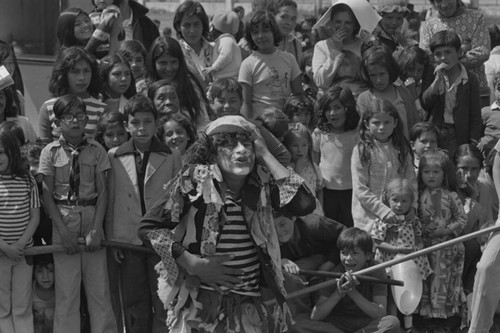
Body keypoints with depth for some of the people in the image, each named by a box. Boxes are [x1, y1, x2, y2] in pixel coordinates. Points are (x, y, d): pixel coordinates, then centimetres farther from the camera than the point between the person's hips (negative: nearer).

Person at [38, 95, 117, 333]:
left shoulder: (96, 150, 3)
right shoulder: (50, 152, 1)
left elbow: (102, 192, 1)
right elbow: (47, 196, -1)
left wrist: (96, 230, -9)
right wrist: (64, 232, -9)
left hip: (92, 219, 1)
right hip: (63, 223, -1)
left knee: (99, 288, 1)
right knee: (65, 290, 1)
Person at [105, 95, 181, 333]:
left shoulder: (171, 157, 0)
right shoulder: (114, 157, 3)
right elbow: (110, 201, 5)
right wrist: (111, 239, 3)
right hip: (128, 241, 1)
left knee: (164, 304, 1)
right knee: (134, 306, 9)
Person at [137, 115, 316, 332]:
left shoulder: (262, 183, -2)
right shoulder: (194, 180, -11)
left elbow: (305, 205, -17)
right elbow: (148, 228, -9)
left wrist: (265, 155, -12)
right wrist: (193, 263, -17)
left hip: (251, 303, 3)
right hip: (200, 302, -3)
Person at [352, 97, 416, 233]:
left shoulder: (402, 150, 8)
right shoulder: (361, 151, -4)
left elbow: (411, 182, 9)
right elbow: (360, 190, -9)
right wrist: (383, 210, -16)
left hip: (400, 216, 3)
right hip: (369, 219, -3)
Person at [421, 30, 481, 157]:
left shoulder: (470, 79, -2)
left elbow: (475, 115, -1)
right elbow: (424, 104, -8)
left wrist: (473, 143, -7)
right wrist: (438, 79, -17)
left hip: (458, 136, -2)